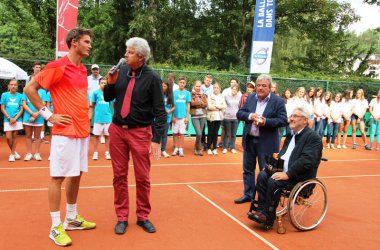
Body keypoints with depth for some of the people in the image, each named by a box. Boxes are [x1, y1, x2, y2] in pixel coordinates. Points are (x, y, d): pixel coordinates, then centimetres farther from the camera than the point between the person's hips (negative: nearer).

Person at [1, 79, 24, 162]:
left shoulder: (20, 96, 1)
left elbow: (21, 109, 1)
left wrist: (15, 118, -10)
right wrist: (9, 118, -8)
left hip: (17, 119, 0)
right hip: (7, 120, 0)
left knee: (14, 136, 5)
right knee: (8, 137, -5)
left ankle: (12, 154, 16)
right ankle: (14, 152, 17)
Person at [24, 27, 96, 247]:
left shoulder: (83, 70, 14)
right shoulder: (57, 66, -9)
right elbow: (29, 89, -8)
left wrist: (86, 110, 12)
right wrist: (48, 114, -10)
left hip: (83, 131, 8)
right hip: (65, 131, -8)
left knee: (76, 175, 14)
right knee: (59, 177, 0)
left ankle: (72, 219, 28)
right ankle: (56, 227, 11)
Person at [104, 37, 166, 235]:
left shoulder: (152, 78, -9)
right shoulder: (121, 71, 2)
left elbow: (160, 111, -9)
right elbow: (108, 98, 12)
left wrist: (156, 139, -15)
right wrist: (110, 83, -9)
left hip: (140, 132, -3)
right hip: (116, 129, 4)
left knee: (142, 177, 5)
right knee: (119, 175, 9)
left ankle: (143, 216, 24)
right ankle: (122, 217, 23)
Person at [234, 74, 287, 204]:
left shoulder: (278, 101, -7)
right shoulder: (250, 98, 7)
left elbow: (283, 120, -12)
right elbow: (239, 113, 5)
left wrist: (265, 122, -23)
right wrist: (250, 116, -15)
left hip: (266, 142, -5)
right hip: (249, 139, 5)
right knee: (248, 169, 14)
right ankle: (248, 194, 28)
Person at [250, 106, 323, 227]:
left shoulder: (313, 137, -11)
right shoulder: (290, 135, 18)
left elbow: (306, 161, -22)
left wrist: (287, 174, -27)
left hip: (300, 176, -8)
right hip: (283, 170, 8)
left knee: (273, 181, -28)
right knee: (262, 175, -15)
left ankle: (268, 217, -14)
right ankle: (261, 210, -11)